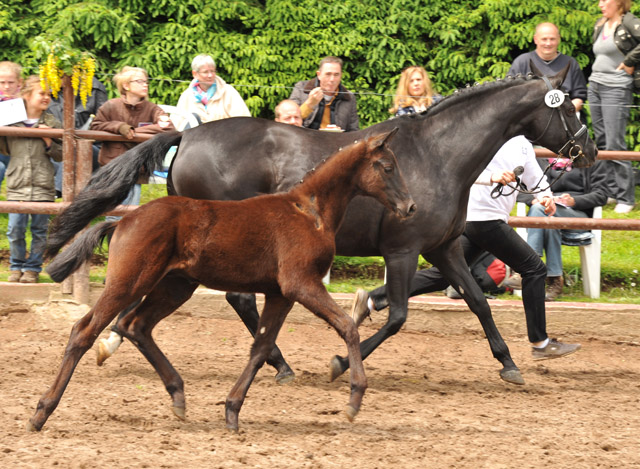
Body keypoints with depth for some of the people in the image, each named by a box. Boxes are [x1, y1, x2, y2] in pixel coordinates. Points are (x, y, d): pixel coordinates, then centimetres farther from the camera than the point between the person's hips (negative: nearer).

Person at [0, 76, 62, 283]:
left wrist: (49, 142, -11)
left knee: (39, 230, 6)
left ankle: (32, 268, 18)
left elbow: (61, 155, 6)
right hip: (17, 186, 0)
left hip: (42, 187, 0)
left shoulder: (52, 124, 2)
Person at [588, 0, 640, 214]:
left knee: (615, 144, -10)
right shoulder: (600, 26, 13)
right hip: (595, 85, 8)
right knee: (601, 141, 10)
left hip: (617, 88, -8)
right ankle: (611, 190, 18)